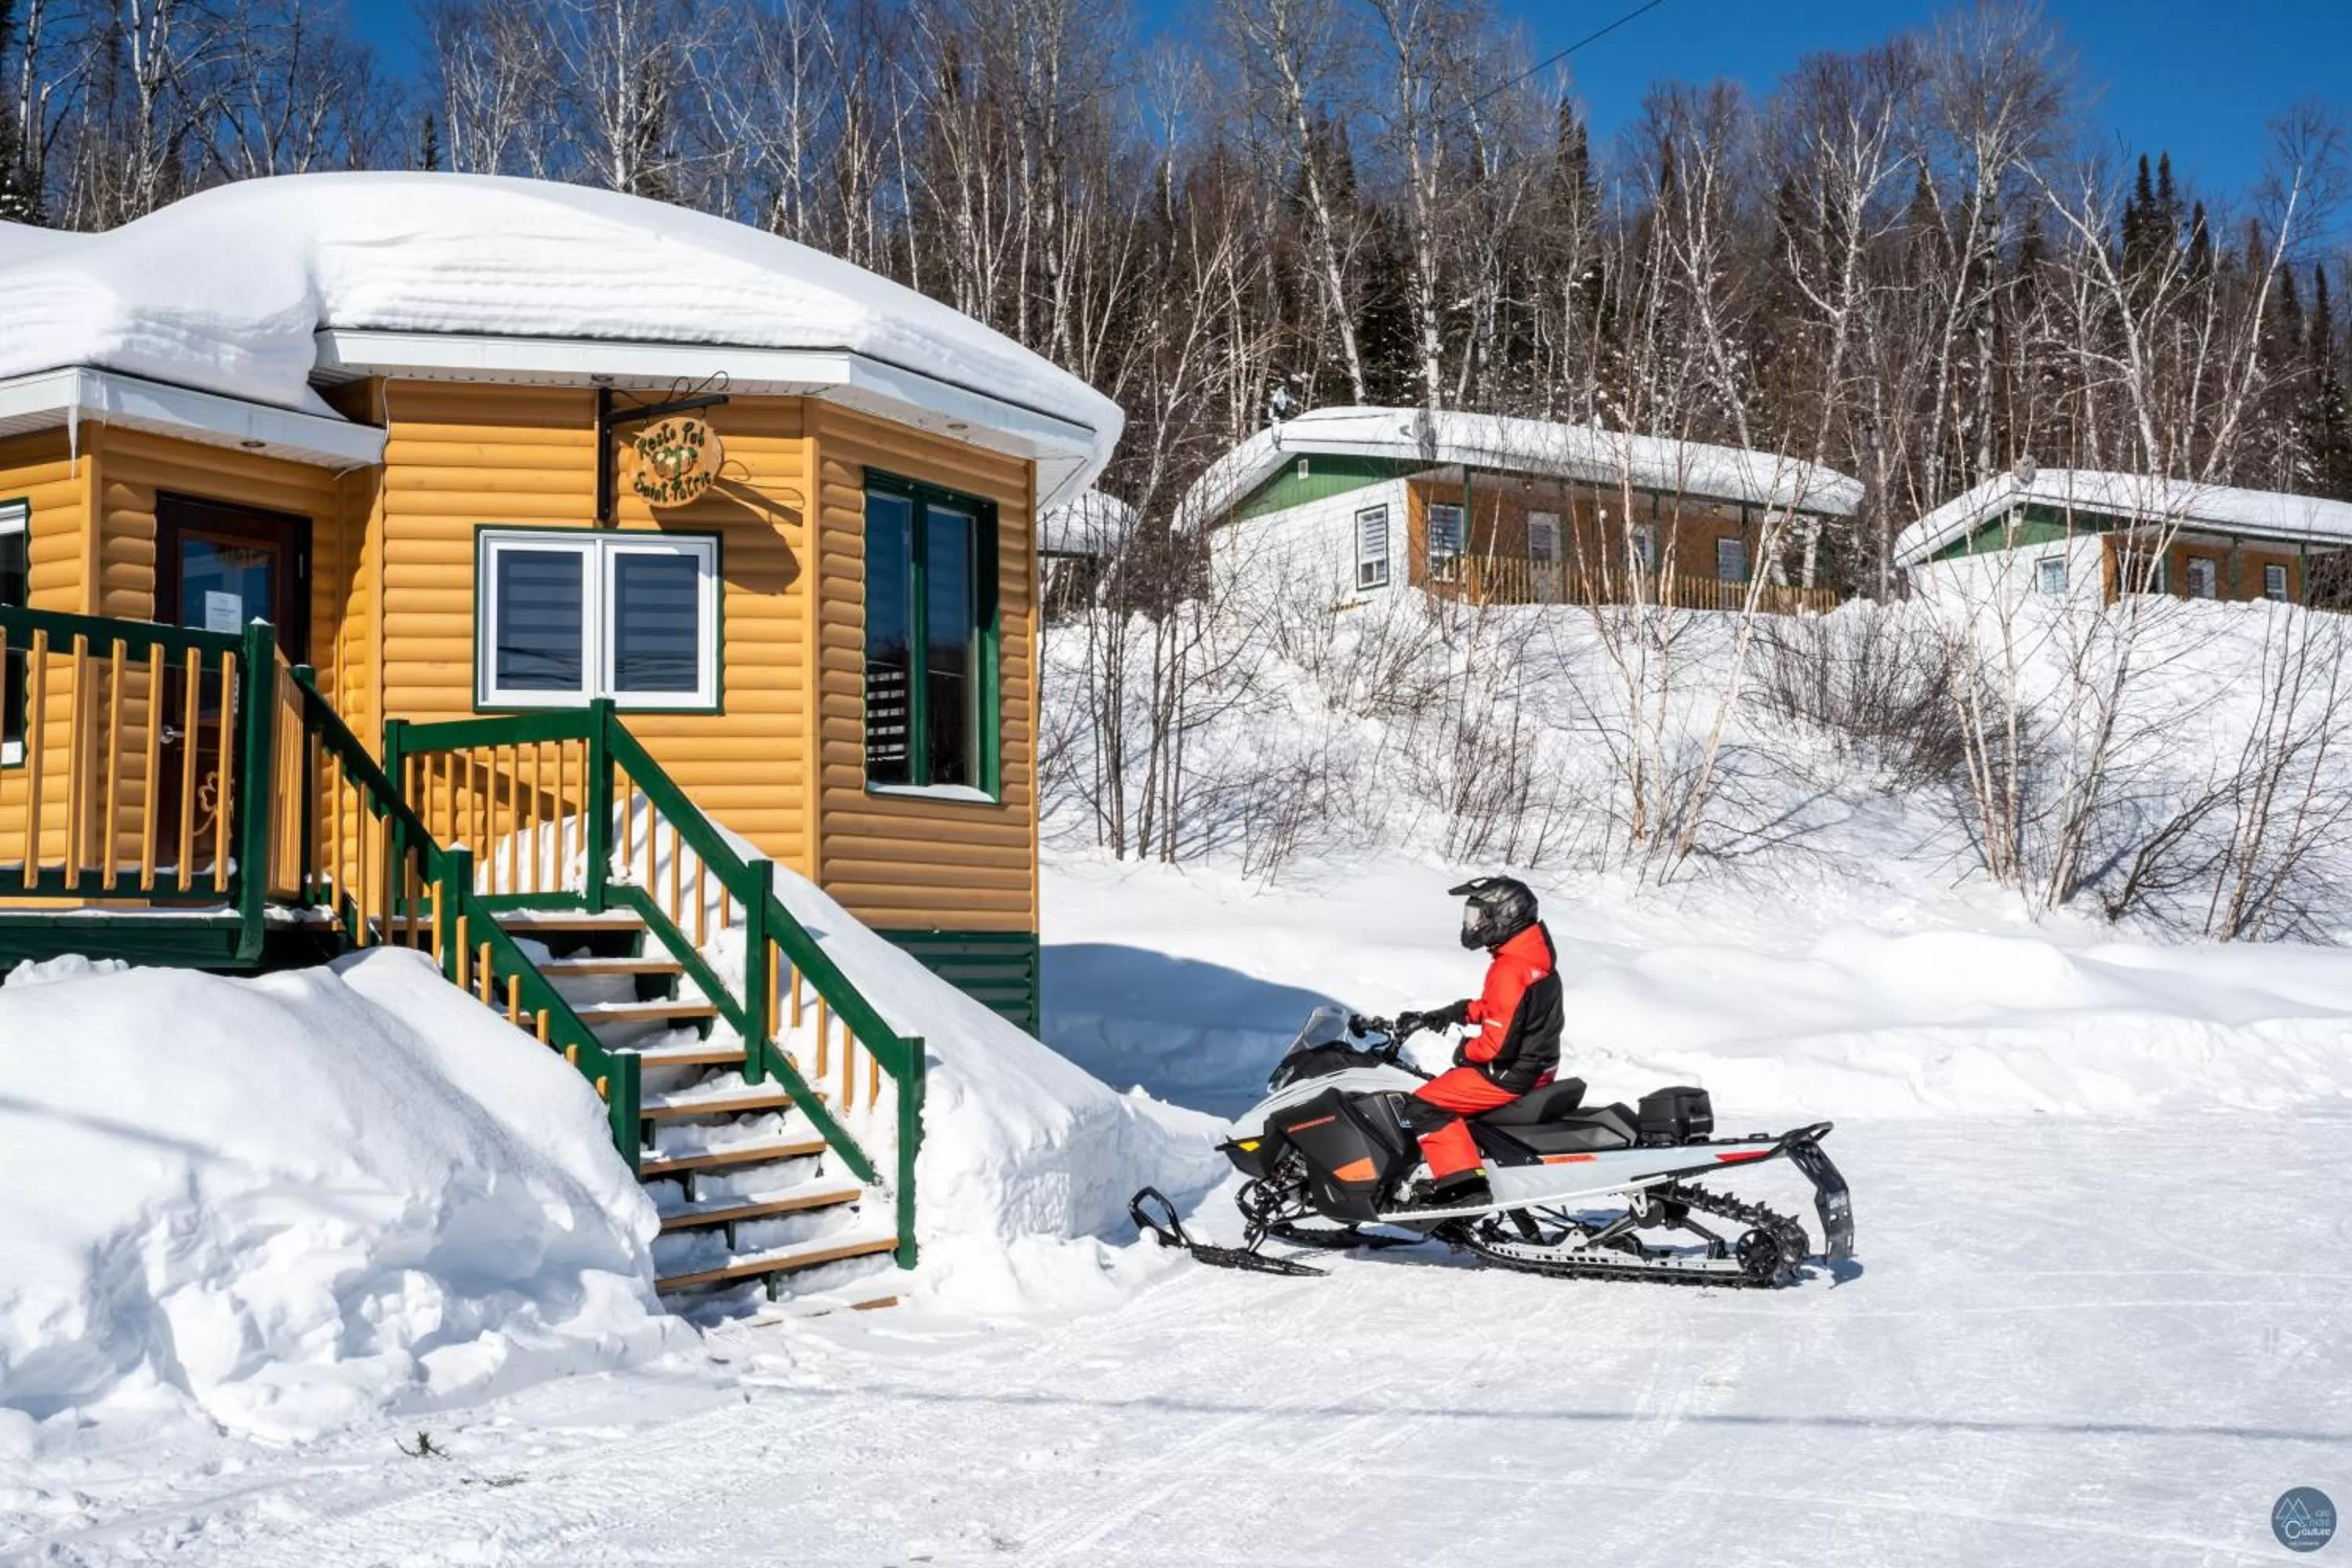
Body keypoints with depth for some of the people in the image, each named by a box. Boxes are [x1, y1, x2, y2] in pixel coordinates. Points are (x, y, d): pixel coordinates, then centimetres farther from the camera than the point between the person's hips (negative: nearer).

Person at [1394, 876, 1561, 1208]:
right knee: (1449, 1082, 28)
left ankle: (1462, 1183, -19)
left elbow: (1499, 1043, -28)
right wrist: (1442, 1017, 12)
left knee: (1427, 1104, -12)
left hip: (1512, 1074, -11)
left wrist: (1467, 1052, -8)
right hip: (1535, 1063, 11)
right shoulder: (1531, 951, 7)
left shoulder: (1510, 970, -25)